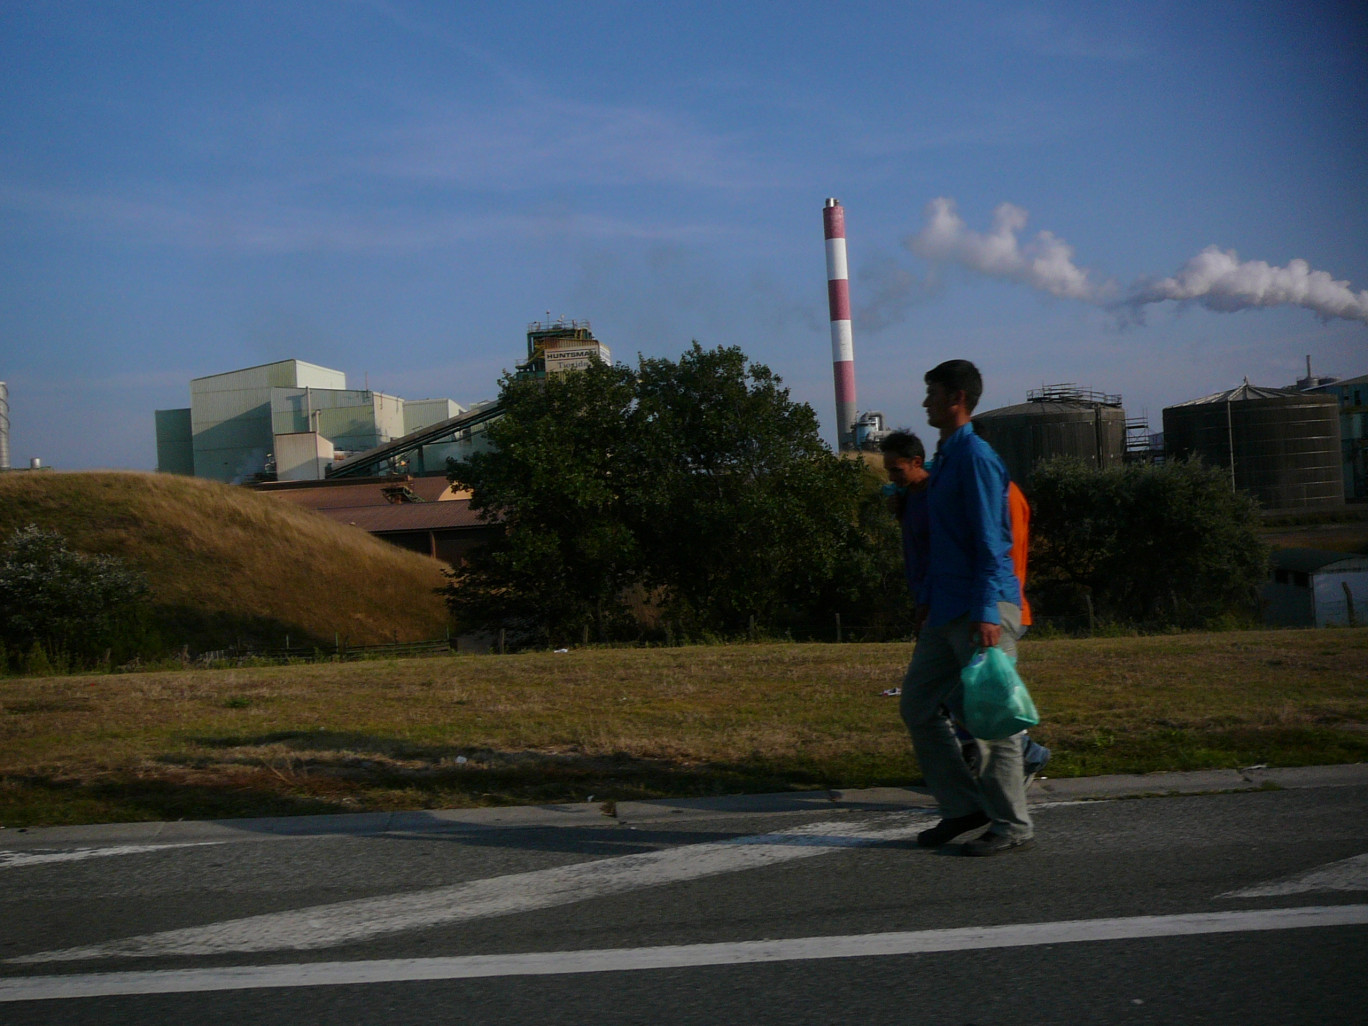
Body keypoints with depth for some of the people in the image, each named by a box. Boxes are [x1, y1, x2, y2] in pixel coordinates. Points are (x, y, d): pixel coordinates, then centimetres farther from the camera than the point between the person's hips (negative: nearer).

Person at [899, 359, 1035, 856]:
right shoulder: (944, 459, 18)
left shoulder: (975, 458, -12)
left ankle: (1012, 824, 5)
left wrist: (986, 614, -22)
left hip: (983, 609, -10)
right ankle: (962, 805, 17)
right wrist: (928, 601, 22)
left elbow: (990, 543, -17)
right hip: (946, 610, 10)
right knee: (917, 703, 10)